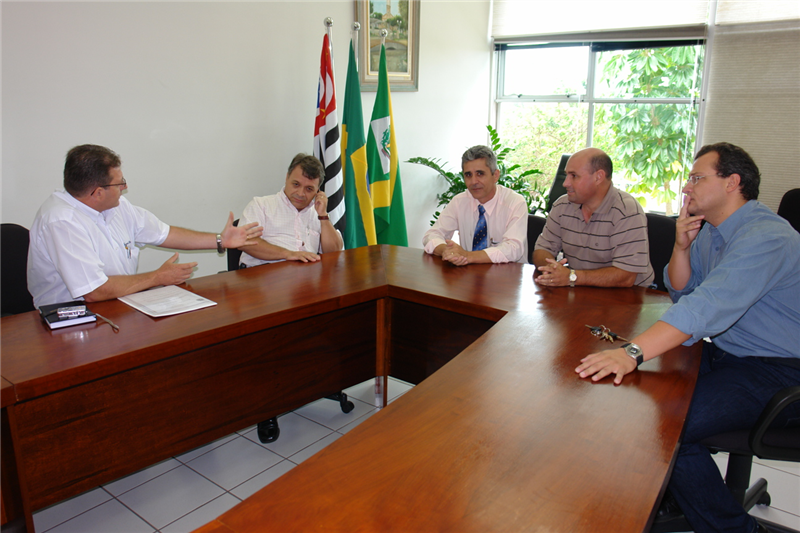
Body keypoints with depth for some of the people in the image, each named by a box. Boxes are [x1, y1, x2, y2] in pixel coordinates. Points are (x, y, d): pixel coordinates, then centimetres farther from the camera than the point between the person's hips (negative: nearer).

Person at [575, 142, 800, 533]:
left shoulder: (765, 237, -22)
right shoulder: (710, 230, 9)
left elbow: (707, 307, -36)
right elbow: (682, 293, 14)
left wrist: (633, 352, -44)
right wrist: (681, 246, -4)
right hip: (728, 354, 9)